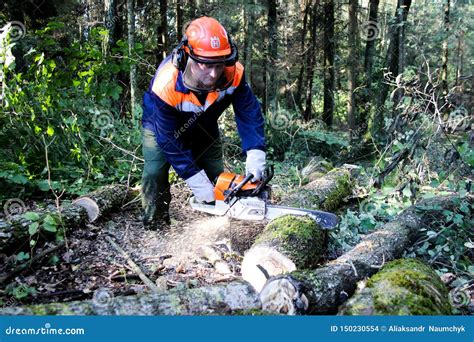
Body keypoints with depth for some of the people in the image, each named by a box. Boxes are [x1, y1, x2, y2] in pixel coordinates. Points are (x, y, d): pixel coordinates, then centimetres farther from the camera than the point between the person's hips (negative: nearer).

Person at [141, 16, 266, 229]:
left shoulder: (233, 73, -34)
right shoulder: (166, 85, -41)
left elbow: (249, 112, -22)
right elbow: (169, 140, -33)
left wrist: (255, 154, -35)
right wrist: (196, 181, -33)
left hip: (204, 128, 3)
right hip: (162, 126, -3)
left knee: (217, 177, 2)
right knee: (155, 174, -17)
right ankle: (154, 226, 0)